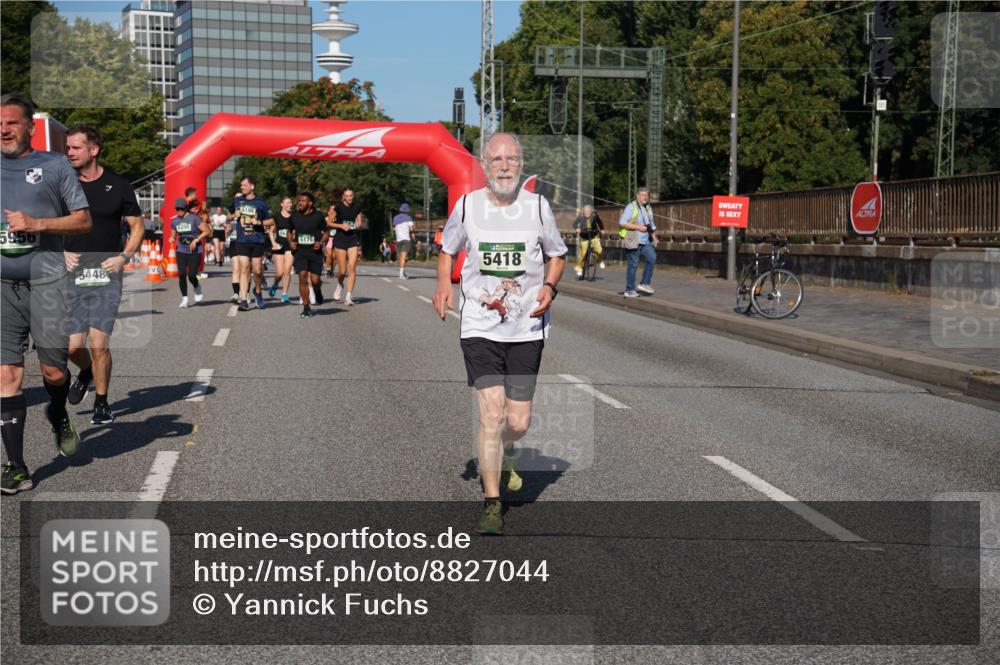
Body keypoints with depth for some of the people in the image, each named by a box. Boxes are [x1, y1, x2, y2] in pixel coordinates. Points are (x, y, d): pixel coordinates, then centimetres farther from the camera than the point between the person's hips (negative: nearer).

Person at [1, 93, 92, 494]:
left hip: (45, 280, -2)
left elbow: (84, 220, 4)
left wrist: (36, 224, -9)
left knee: (53, 370, -1)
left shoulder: (55, 164, 7)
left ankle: (58, 417, 34)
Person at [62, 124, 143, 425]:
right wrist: (60, 253, -2)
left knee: (99, 344, -9)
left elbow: (137, 226, 7)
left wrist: (124, 258, -7)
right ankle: (85, 372, 33)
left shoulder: (118, 185, 0)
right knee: (73, 346, -2)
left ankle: (102, 403, 10)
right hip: (72, 276, 2)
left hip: (106, 275, -2)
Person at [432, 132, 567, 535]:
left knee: (518, 421, 3)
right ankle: (491, 503, 1)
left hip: (527, 328, 1)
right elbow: (447, 250, 17)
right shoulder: (467, 206, 0)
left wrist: (549, 286, -6)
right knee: (491, 413, -12)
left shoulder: (537, 207, 1)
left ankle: (505, 456, 40)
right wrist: (444, 285, 0)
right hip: (479, 327, -1)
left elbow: (557, 255, 14)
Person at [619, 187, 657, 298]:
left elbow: (652, 225, 27)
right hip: (633, 242, -6)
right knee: (633, 265, -3)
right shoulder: (631, 207, -8)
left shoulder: (649, 208, 16)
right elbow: (622, 223, -15)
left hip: (645, 242, 6)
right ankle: (629, 290, 6)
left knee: (652, 258, -14)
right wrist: (638, 227, -18)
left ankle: (645, 284, -4)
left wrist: (654, 237, 14)